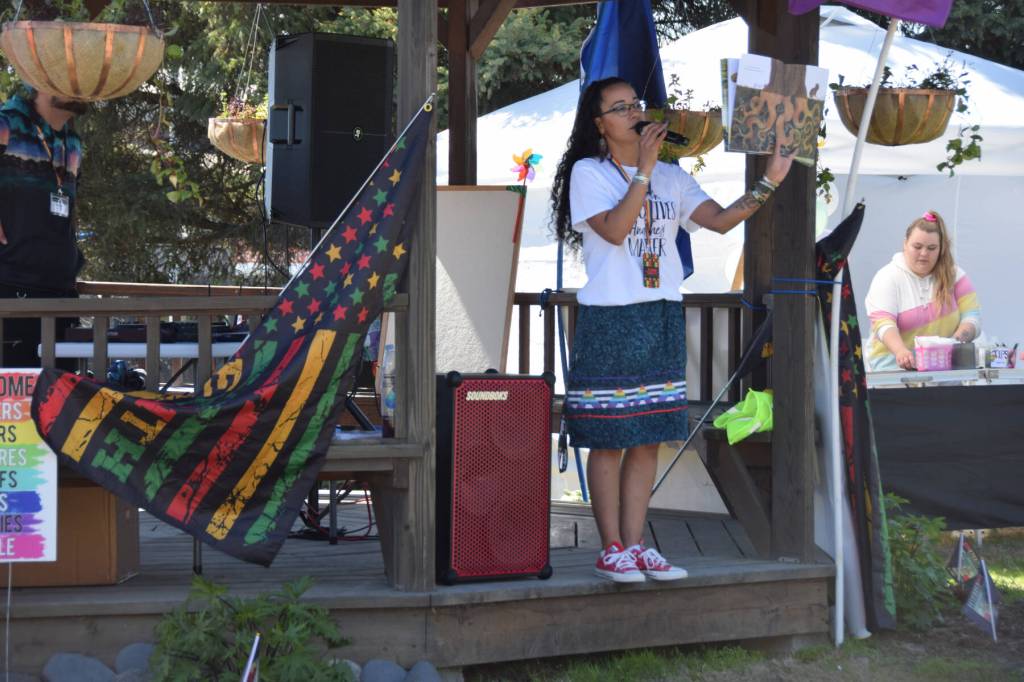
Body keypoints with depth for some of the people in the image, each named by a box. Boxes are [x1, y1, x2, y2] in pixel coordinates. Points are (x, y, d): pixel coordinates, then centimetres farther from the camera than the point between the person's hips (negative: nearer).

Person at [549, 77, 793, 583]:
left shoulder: (671, 177, 11)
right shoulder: (588, 173, -3)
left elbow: (721, 219, 0)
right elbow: (614, 229, -17)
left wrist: (768, 183, -11)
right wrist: (644, 169, -20)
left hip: (663, 318, 5)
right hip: (609, 320, -5)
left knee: (648, 438, 7)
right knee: (608, 440, -1)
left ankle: (634, 546, 14)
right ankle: (612, 550, 6)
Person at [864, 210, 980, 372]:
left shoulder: (954, 276, 10)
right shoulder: (887, 278, 1)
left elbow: (972, 317, 4)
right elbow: (882, 323, -13)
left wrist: (959, 337, -19)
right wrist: (901, 351, -33)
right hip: (896, 367, -2)